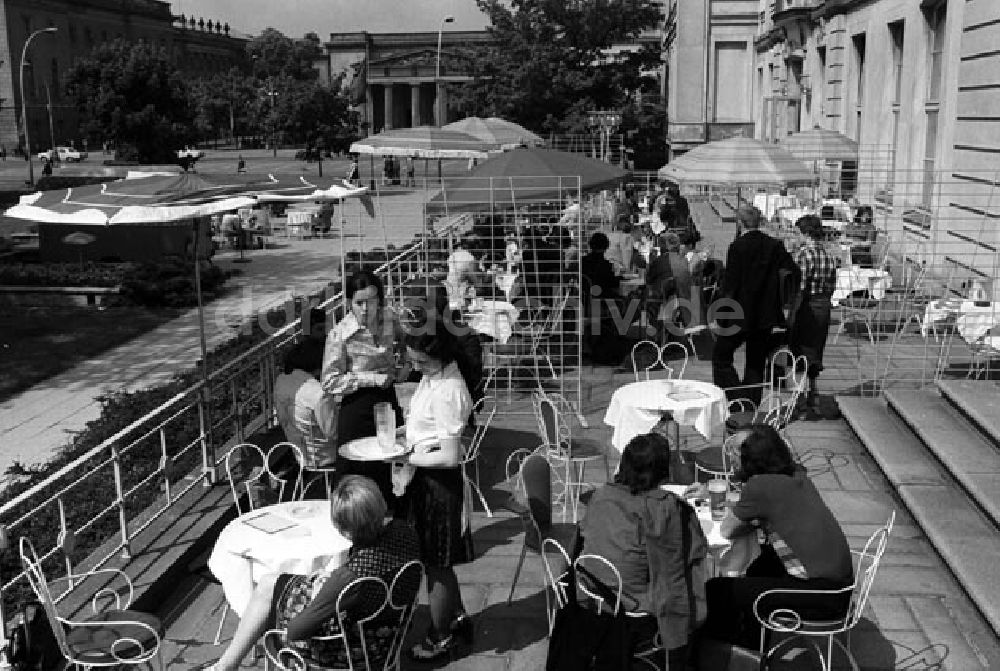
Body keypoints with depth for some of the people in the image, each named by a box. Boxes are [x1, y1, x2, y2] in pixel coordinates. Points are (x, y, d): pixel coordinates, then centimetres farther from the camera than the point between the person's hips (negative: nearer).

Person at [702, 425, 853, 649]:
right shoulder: (798, 476, 8)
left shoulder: (760, 486, -14)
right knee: (765, 557, 32)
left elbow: (727, 531, -3)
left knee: (717, 589, -5)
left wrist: (752, 522, 12)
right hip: (842, 582, 9)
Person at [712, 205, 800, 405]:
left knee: (721, 355, 9)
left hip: (740, 314, -5)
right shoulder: (775, 246, 2)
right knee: (756, 363, 14)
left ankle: (737, 400, -3)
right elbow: (793, 271, -4)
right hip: (765, 317, 5)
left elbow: (730, 284, -12)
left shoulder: (738, 246, -11)